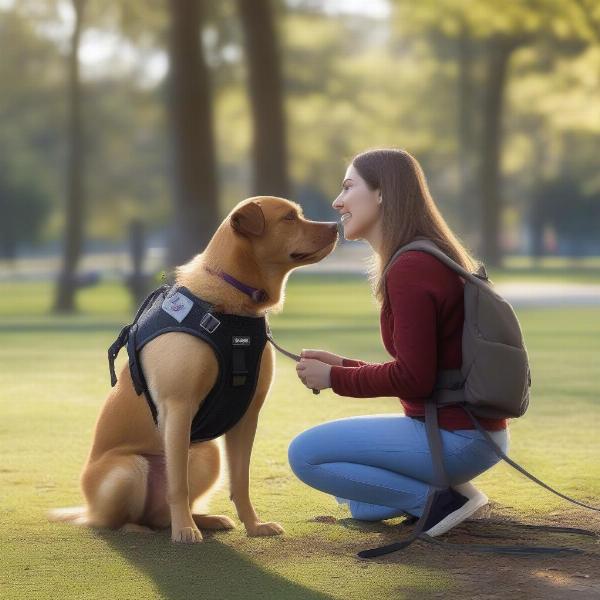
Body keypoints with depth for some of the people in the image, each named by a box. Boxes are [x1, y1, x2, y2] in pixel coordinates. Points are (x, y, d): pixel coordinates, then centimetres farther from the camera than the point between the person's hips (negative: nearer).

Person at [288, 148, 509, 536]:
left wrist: (336, 378, -9)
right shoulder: (430, 258, 13)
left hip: (456, 438, -11)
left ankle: (437, 499, -8)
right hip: (467, 428, 11)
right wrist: (344, 366, 8)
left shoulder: (410, 269, -19)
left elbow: (414, 377, -22)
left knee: (305, 454, -8)